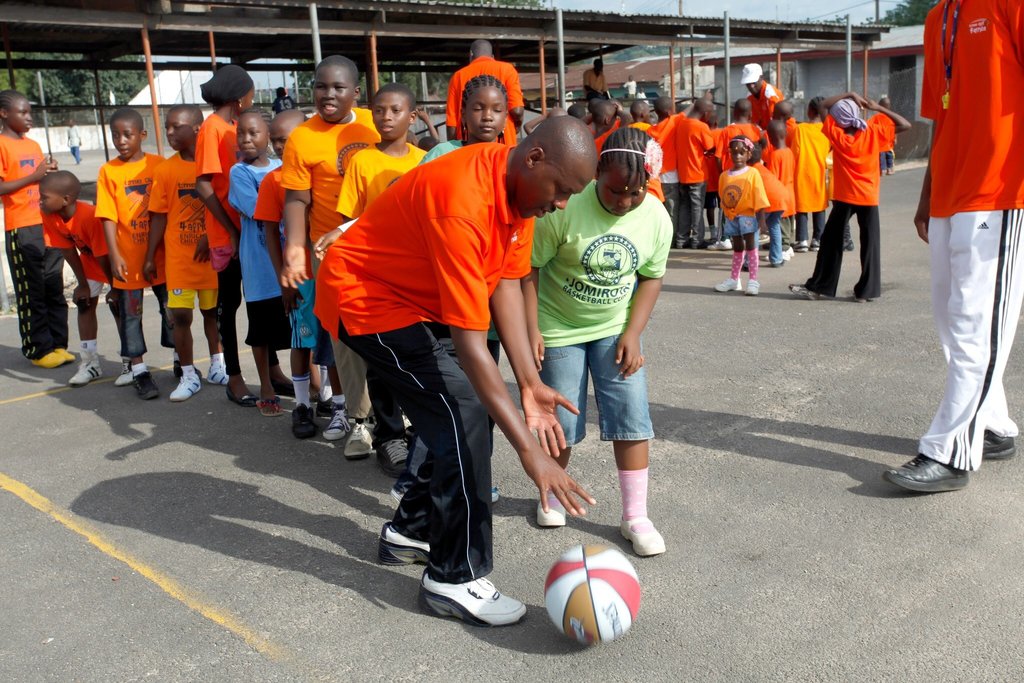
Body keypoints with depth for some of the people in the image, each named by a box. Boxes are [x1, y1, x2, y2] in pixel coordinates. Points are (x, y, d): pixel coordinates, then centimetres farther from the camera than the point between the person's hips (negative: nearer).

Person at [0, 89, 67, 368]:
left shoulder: (33, 145, 16)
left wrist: (50, 174, 4)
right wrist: (33, 177, -18)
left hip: (48, 225, 7)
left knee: (55, 288, 9)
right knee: (31, 292, 0)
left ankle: (57, 344, 17)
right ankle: (38, 350, 8)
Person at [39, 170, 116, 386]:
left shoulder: (90, 216, -39)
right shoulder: (49, 216, -18)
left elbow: (104, 259, -29)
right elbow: (69, 251, -8)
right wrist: (83, 284, -4)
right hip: (90, 261, 7)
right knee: (84, 303, 3)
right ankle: (90, 363, 11)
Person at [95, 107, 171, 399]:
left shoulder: (159, 164, -1)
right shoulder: (108, 171, -2)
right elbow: (108, 217, -5)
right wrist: (114, 255, -12)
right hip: (128, 259, 0)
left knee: (171, 308, 10)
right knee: (130, 314, 5)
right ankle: (139, 370, 16)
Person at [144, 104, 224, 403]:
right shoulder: (165, 169, -2)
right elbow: (159, 217, 2)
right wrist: (150, 257, 2)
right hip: (178, 257, 0)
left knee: (212, 310, 13)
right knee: (180, 315, 0)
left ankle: (217, 367, 30)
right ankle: (189, 375, 13)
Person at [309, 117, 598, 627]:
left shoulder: (521, 186, -7)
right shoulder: (462, 202, -36)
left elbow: (507, 284, -7)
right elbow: (470, 346, -37)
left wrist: (530, 384, -15)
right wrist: (529, 451, -36)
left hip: (413, 295, 9)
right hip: (364, 298, -9)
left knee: (467, 413, 7)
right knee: (463, 418, -14)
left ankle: (409, 532, 26)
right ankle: (455, 580, 0)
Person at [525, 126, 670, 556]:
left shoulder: (656, 217, -11)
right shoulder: (564, 207, -24)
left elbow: (651, 277, 1)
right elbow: (529, 266, -16)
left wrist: (632, 334, -7)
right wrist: (531, 330, -17)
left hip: (615, 329, 3)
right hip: (559, 329, -3)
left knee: (632, 417, -2)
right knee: (562, 422, 4)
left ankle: (635, 516, 11)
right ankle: (553, 492, 33)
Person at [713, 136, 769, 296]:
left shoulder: (753, 174, -9)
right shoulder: (724, 176, 3)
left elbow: (759, 199, -11)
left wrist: (761, 220, -14)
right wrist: (725, 220, 13)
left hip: (748, 217, -4)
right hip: (731, 218, 5)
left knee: (750, 246, -1)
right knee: (737, 247, 16)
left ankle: (753, 280, 3)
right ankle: (733, 279, 24)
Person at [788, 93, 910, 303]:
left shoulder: (837, 135, -6)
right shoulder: (873, 133, -6)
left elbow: (823, 106, 3)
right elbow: (905, 125, 1)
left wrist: (849, 95, 2)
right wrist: (879, 108, -1)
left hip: (844, 197, 0)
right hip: (869, 197, 1)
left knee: (831, 240, 9)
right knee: (869, 242, 5)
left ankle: (818, 287, 11)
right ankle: (866, 291, 4)